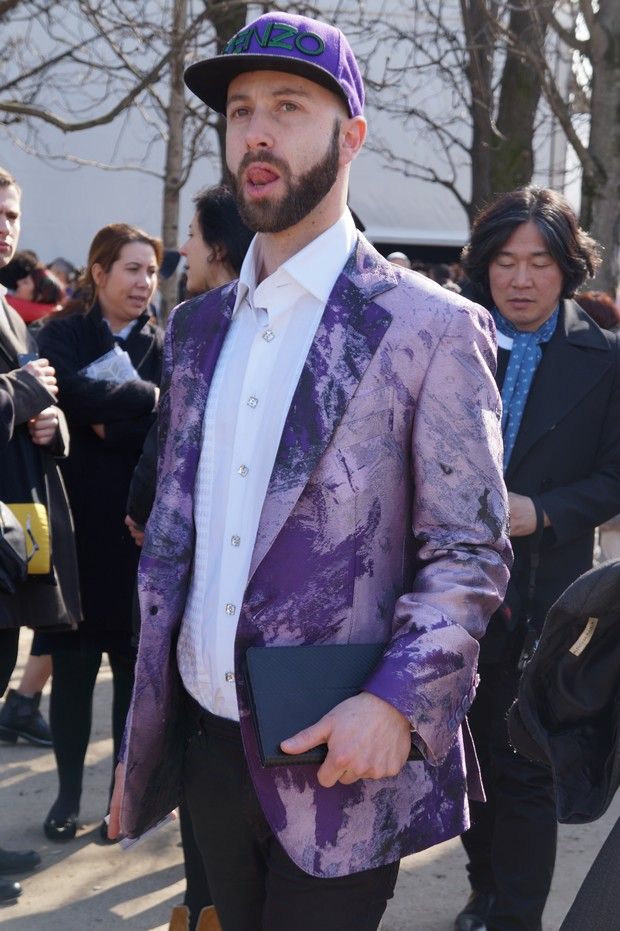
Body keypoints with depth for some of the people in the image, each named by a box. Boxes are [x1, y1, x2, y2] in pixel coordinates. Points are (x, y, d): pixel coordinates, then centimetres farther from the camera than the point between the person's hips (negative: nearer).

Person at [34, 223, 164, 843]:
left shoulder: (164, 345, 7)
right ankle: (68, 791, 18)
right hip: (77, 523, 0)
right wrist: (144, 396, -15)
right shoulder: (62, 336, 4)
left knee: (134, 665, 5)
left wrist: (109, 424, -16)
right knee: (73, 664, 4)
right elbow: (76, 395, -16)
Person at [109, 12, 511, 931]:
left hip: (336, 758, -5)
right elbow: (171, 535, 14)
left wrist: (395, 700, -22)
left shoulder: (431, 327, -8)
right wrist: (139, 747, 12)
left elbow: (471, 553, -8)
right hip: (204, 743, 5)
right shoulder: (197, 327, 10)